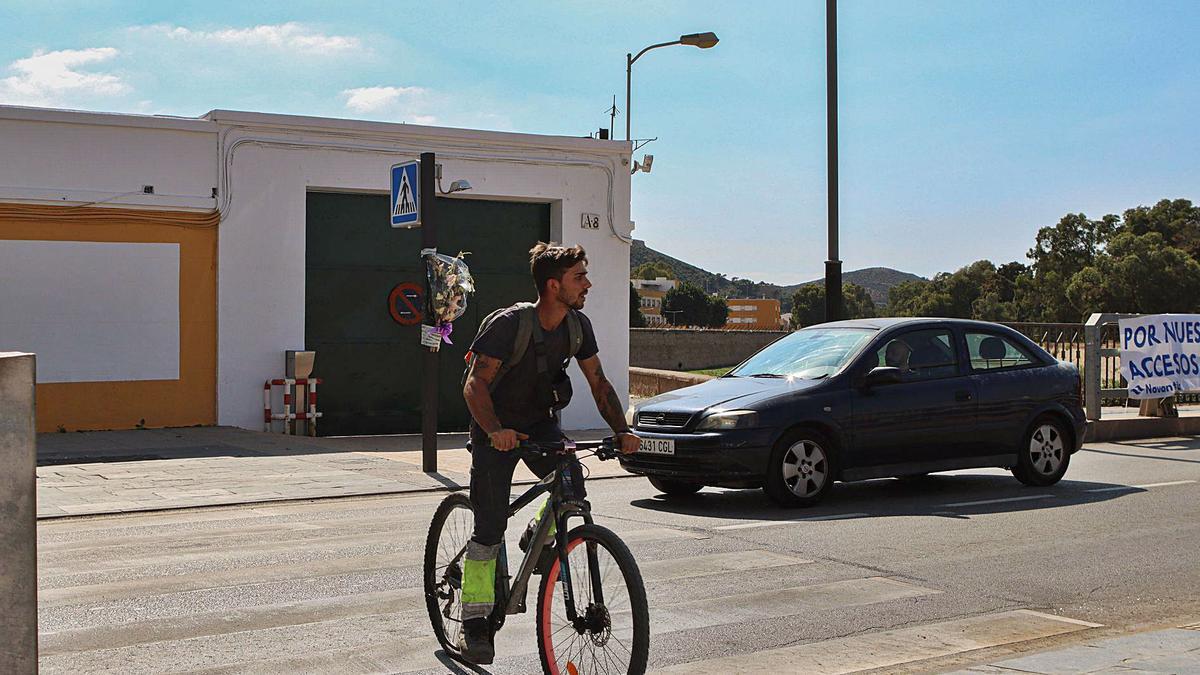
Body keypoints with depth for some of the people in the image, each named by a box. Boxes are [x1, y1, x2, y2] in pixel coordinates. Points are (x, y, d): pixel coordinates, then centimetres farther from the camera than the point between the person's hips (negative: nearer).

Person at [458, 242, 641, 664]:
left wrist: (621, 430, -12)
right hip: (497, 429, -5)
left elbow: (598, 382, 1)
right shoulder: (509, 324, -24)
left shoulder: (578, 326, -7)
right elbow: (475, 385, -26)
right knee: (490, 527, -8)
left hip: (540, 422, 5)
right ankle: (475, 624, 4)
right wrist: (495, 430, -43)